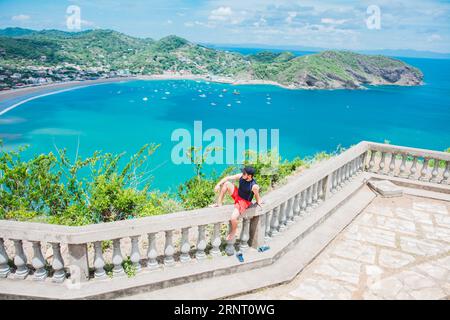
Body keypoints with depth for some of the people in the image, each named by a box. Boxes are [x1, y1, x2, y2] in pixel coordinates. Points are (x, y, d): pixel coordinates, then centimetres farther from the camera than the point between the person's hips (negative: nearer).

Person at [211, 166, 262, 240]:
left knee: (233, 217, -25)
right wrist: (218, 184, -17)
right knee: (226, 183, -12)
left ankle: (233, 231, 12)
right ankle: (219, 203, 3)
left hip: (244, 202, -6)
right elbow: (228, 178, -10)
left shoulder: (254, 186, -31)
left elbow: (257, 195, -12)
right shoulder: (241, 176, -16)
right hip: (237, 195, 7)